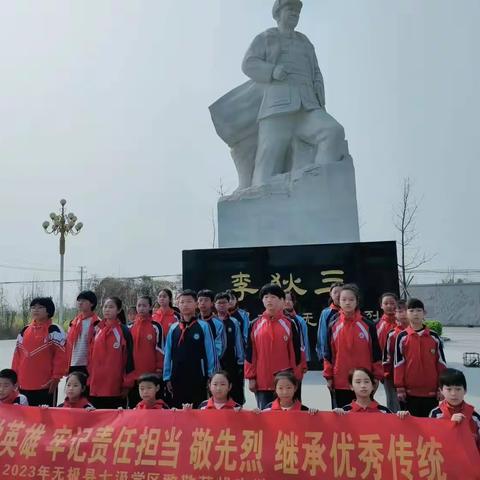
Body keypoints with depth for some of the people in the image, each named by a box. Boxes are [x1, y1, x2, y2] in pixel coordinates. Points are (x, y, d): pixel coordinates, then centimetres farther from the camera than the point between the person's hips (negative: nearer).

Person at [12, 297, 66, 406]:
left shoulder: (54, 330, -5)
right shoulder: (24, 331, 13)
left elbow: (60, 356, -10)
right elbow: (17, 355, 14)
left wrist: (56, 378, -13)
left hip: (46, 385, -6)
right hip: (24, 385, 6)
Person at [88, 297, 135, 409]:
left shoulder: (124, 331, -5)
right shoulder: (98, 330, 11)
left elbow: (129, 358, -7)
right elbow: (92, 356, 15)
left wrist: (127, 384, -10)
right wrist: (90, 380, 11)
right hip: (96, 386, 5)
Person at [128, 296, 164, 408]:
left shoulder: (156, 327, -1)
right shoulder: (130, 327, 9)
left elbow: (160, 349, -1)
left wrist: (159, 370, -5)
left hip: (151, 375, -3)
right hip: (133, 374, 3)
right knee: (133, 405, 10)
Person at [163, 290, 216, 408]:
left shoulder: (203, 326, -5)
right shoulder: (173, 328, 4)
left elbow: (210, 352, -4)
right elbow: (168, 354, 7)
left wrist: (211, 377, -4)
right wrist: (167, 377, 6)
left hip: (198, 379, -3)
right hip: (177, 379, 3)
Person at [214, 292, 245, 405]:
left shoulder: (234, 323, 2)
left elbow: (239, 343, 4)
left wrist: (240, 362, 3)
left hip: (232, 363, 1)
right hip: (216, 364, 0)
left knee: (236, 395, 4)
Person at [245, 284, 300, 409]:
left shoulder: (289, 324, 0)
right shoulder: (255, 325, 4)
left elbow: (295, 352, 2)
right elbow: (250, 353, 5)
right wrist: (251, 377, 1)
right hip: (262, 381, 1)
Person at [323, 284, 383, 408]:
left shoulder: (368, 325, -2)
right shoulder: (333, 326, 2)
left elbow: (376, 353, 2)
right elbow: (329, 354, 6)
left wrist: (377, 377, 0)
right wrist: (328, 376, 4)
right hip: (340, 383, 1)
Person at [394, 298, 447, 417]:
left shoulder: (434, 337, 3)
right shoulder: (402, 337, -1)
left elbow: (441, 363, 6)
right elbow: (398, 363, 0)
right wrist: (400, 388, -2)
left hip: (431, 391, 1)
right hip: (410, 391, -1)